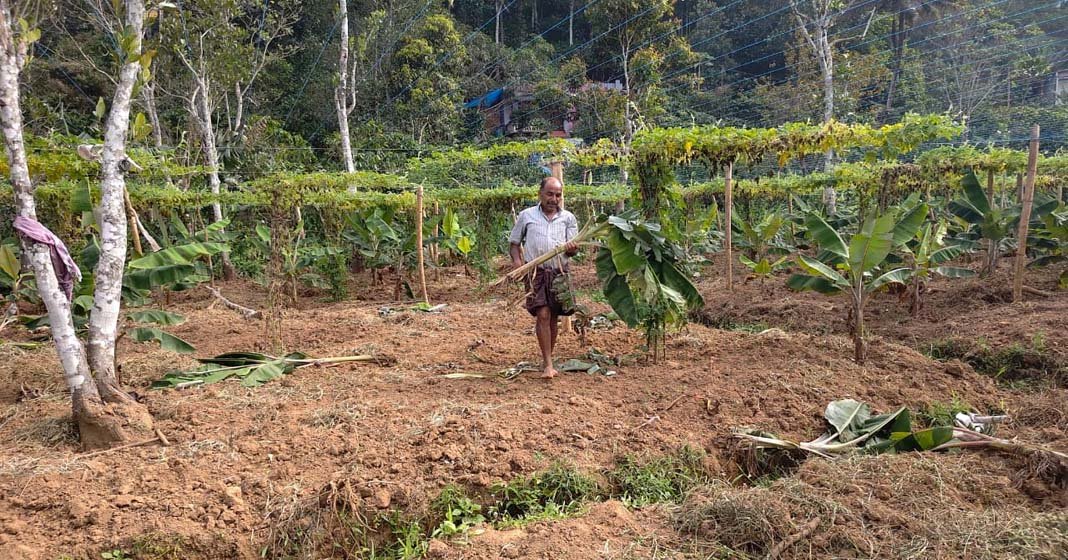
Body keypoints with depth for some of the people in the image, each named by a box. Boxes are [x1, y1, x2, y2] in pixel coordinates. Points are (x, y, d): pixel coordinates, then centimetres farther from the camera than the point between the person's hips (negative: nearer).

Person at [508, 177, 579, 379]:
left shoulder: (568, 218, 8)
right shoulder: (526, 216, 5)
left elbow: (574, 250, 6)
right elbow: (514, 243, 11)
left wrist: (571, 248, -18)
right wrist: (517, 260, -8)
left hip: (559, 273, 2)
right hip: (535, 272, -2)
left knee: (553, 318, 8)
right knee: (542, 315, -13)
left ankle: (547, 360, 22)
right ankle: (548, 365, -12)